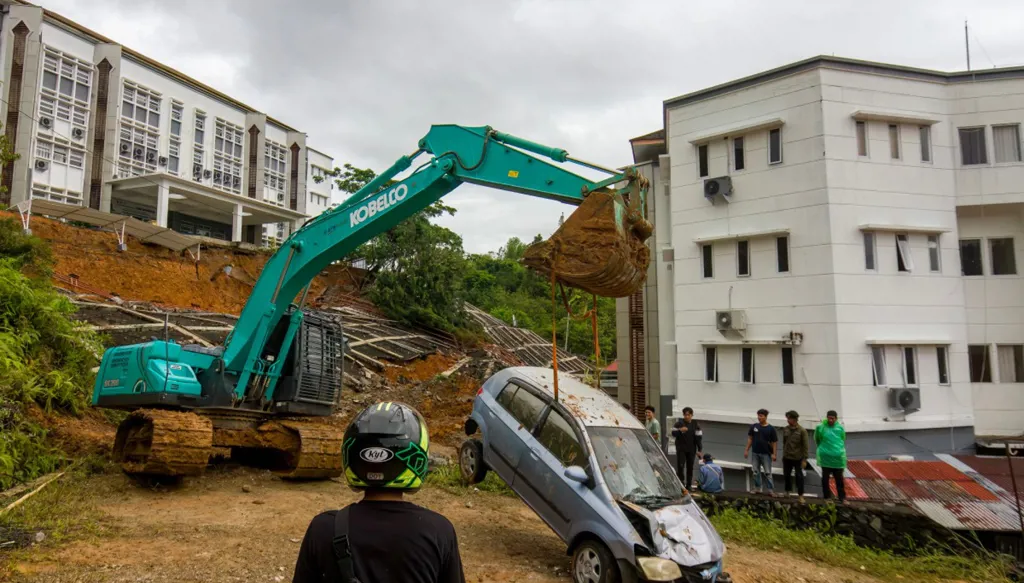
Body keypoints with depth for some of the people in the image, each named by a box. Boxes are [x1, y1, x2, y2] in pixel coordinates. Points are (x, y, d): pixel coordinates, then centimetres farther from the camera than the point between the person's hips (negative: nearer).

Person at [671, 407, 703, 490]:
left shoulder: (695, 425, 1)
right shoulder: (679, 423, -3)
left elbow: (699, 438, 0)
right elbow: (673, 433, -6)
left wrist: (699, 450, -4)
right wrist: (680, 430, -25)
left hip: (691, 450, 2)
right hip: (681, 449, -2)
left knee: (690, 467, 7)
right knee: (680, 466, -10)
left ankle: (689, 485, 15)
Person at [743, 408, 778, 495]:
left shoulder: (771, 429, -6)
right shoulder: (754, 426, 1)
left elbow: (774, 442, -4)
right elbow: (750, 438, 7)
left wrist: (774, 454, -10)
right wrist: (747, 450, 4)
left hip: (766, 454, -3)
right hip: (755, 453, 3)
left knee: (767, 473, 0)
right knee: (755, 471, 9)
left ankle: (771, 490, 6)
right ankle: (757, 488, 20)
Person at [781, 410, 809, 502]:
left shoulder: (802, 431, -12)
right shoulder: (785, 429, 1)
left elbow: (806, 446, -11)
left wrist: (804, 459, -13)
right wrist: (784, 455, 12)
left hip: (798, 458, -4)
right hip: (787, 458, 4)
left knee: (799, 476, 1)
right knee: (787, 475, 13)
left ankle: (801, 495, 9)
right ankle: (788, 492, 30)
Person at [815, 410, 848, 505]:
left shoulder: (840, 428, -3)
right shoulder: (821, 427, -8)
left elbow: (843, 440, 13)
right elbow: (817, 439, 7)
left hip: (838, 457, 1)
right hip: (825, 457, -1)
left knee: (839, 479, 10)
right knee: (825, 478, 7)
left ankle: (842, 498, 18)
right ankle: (827, 497, 19)